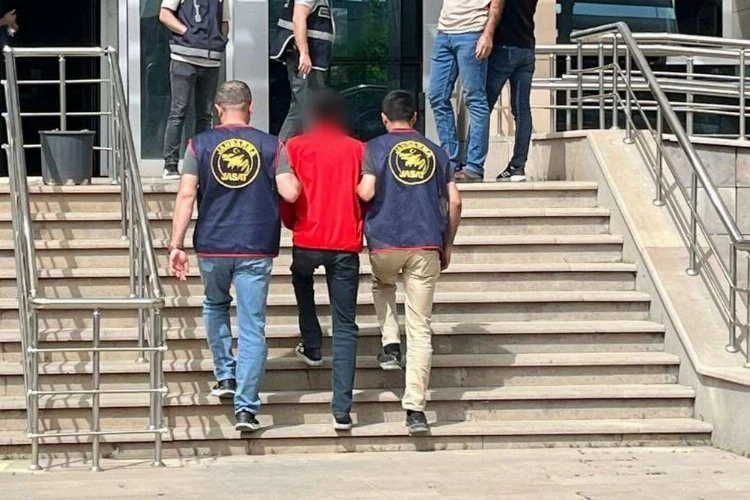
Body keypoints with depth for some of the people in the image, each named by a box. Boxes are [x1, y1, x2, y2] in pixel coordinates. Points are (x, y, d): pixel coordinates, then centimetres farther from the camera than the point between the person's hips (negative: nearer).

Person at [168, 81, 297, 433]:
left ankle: (225, 376, 27)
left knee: (215, 306, 29)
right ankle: (246, 407, -5)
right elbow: (289, 193, -6)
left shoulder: (200, 144, 0)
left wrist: (176, 244, -4)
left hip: (212, 246, 1)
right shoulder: (270, 145, 0)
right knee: (252, 327, 1)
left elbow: (186, 195, -6)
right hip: (256, 249, -1)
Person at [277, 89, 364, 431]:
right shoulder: (358, 150, 7)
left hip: (308, 241, 0)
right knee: (345, 327, 3)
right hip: (347, 245, 0)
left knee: (302, 278, 36)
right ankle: (342, 409, -4)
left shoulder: (295, 147, 3)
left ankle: (312, 348, 34)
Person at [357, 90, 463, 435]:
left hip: (386, 242, -1)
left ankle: (390, 345, 16)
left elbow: (366, 192, -10)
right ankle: (415, 409, -4)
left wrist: (355, 189, 14)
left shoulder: (375, 148, 3)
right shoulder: (435, 152, 12)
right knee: (420, 328, 2)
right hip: (427, 245, 1)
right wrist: (448, 245, 17)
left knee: (382, 285, 35)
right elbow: (454, 202, 7)